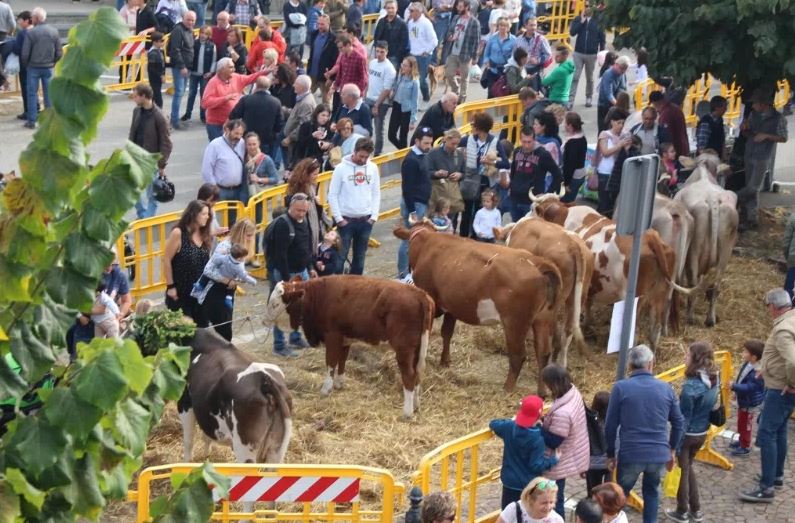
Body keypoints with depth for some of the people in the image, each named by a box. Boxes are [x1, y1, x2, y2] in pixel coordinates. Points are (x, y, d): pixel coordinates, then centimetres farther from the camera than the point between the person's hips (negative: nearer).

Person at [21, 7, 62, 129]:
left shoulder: (31, 33, -14)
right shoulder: (54, 31, -2)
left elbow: (25, 54, -12)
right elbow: (59, 53, 0)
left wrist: (25, 65, 7)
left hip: (34, 67, -3)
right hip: (48, 68, 3)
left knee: (32, 94, 6)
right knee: (49, 94, 10)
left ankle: (31, 121, 6)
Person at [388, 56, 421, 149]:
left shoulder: (414, 82, -15)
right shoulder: (400, 76, 3)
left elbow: (415, 102, -13)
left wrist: (413, 120, -13)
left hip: (406, 111, -6)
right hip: (396, 107, 6)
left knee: (402, 137, 5)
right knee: (391, 135, 9)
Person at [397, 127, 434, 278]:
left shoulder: (422, 156, 11)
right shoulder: (411, 160, -17)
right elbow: (407, 188, -19)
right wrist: (411, 211, -19)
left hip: (421, 203, 9)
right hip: (414, 204, -9)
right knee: (410, 240, -5)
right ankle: (403, 274, 0)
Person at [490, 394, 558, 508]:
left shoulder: (509, 427, -9)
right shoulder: (537, 439, -24)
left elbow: (493, 424, 12)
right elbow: (536, 465, -22)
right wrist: (553, 459, -9)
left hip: (509, 481, 5)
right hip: (529, 485, -5)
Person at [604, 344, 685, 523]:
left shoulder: (621, 388, -7)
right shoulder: (666, 388, 2)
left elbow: (610, 426, -5)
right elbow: (679, 422, 9)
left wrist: (611, 454, 7)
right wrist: (671, 449, 23)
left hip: (630, 454, -2)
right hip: (659, 454, 2)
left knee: (620, 495, 18)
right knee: (652, 492, 24)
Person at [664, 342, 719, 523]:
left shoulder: (691, 386, -28)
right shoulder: (713, 381, -5)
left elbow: (683, 418, -23)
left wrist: (675, 444, -16)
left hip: (688, 433, -7)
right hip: (702, 433, 7)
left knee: (682, 470, 12)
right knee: (688, 466, 25)